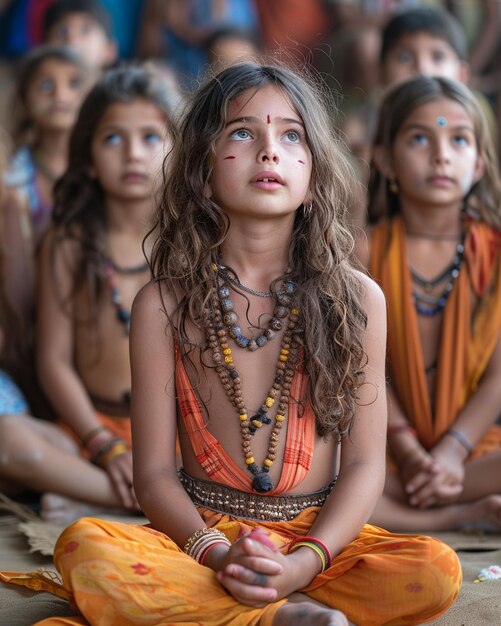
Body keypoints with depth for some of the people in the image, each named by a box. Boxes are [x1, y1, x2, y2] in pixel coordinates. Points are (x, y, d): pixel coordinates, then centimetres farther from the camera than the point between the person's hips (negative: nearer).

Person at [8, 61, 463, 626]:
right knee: (83, 547, -30)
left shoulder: (356, 300, 1)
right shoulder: (163, 305, -1)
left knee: (436, 570, -28)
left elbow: (365, 463, -1)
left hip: (319, 534, 1)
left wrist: (306, 562, -19)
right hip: (201, 534, 0)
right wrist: (214, 553, -21)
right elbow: (154, 471, -2)